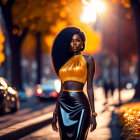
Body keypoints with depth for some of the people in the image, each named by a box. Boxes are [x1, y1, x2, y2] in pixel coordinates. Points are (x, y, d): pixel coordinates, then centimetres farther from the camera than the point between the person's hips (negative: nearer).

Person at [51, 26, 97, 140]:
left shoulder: (88, 59, 3)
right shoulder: (64, 61, 14)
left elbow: (89, 87, -1)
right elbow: (62, 88, 16)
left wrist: (93, 113, -7)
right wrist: (55, 114, 14)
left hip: (80, 105, -4)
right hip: (63, 105, 4)